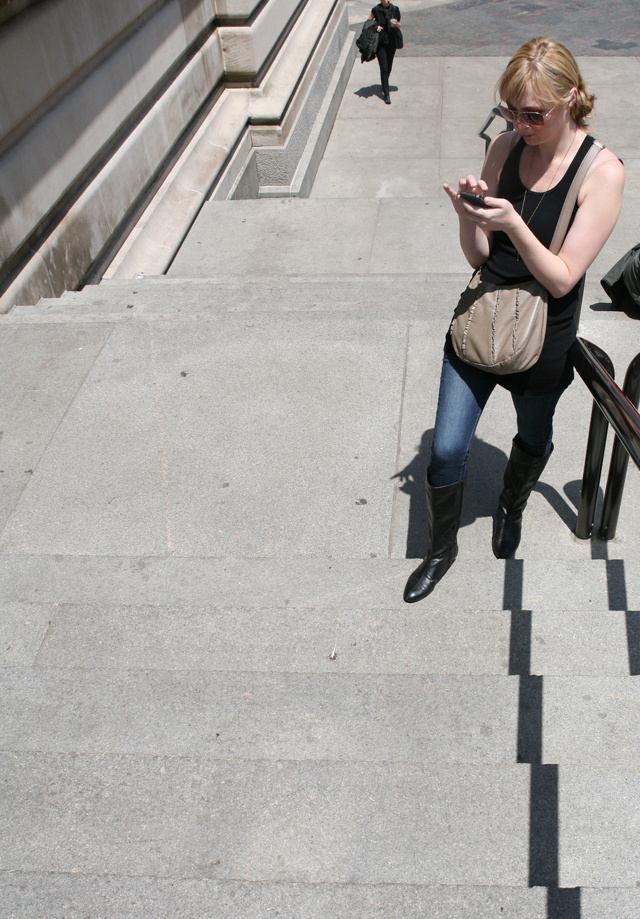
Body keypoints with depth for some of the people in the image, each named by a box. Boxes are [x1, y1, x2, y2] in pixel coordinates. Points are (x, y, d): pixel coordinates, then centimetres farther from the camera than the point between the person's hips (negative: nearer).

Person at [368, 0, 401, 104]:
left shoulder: (395, 9, 1)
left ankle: (385, 87, 32)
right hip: (380, 42, -3)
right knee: (384, 68, -10)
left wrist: (396, 24, -14)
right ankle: (386, 93, -8)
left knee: (389, 67, 11)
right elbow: (369, 21, 8)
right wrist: (375, 26, -11)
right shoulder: (376, 10, -5)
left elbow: (399, 25, 9)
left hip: (391, 41, 3)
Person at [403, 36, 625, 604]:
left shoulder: (603, 172, -17)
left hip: (543, 340, -2)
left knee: (534, 440, 22)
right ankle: (442, 547, 28)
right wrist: (469, 216, -24)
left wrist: (513, 224, -33)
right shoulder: (505, 148, -5)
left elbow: (562, 278, -20)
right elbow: (479, 257, -3)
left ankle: (512, 508, 55)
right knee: (446, 450, 3)